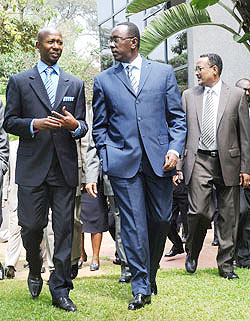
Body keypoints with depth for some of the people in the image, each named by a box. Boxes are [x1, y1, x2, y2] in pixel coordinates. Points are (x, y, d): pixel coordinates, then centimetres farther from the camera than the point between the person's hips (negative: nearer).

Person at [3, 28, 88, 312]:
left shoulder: (75, 85, 14)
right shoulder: (19, 81, 8)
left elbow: (83, 126, 12)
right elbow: (9, 122, 4)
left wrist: (74, 125, -11)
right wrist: (35, 124, -14)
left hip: (65, 168, 2)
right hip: (32, 167, -1)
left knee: (64, 229, 0)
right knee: (31, 225, 1)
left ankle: (60, 290, 8)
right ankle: (35, 270, 31)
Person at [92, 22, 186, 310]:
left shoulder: (163, 72, 9)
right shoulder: (103, 80, 10)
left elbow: (177, 116, 9)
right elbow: (99, 126, 13)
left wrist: (174, 148, -5)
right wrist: (107, 157, 0)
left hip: (159, 160, 1)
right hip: (124, 163, 0)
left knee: (161, 219, 6)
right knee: (133, 224, -2)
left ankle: (149, 272, 30)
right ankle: (141, 287, 5)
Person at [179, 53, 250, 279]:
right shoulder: (189, 95, 11)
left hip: (228, 162, 0)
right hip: (199, 161, 0)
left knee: (228, 216, 3)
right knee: (199, 211, -10)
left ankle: (225, 265, 15)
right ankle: (192, 253, 16)